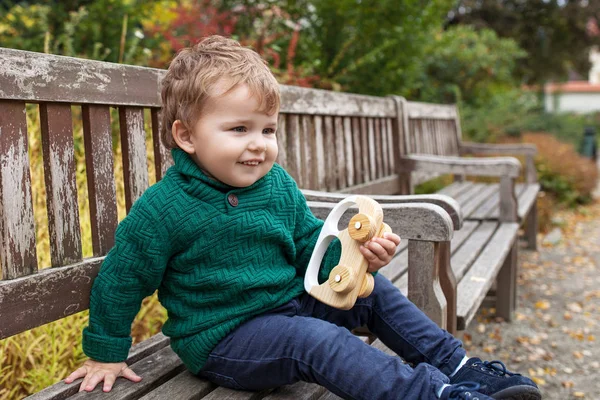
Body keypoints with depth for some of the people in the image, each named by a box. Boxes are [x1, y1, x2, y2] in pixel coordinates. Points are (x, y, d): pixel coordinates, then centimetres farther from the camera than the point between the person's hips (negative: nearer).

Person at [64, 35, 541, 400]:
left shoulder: (279, 185, 1)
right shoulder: (162, 208, -16)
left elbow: (312, 246, 9)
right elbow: (119, 281, -6)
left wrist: (356, 253, -12)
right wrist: (107, 354, 3)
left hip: (291, 303, 7)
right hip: (224, 338, -7)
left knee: (375, 292, 2)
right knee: (315, 340, -31)